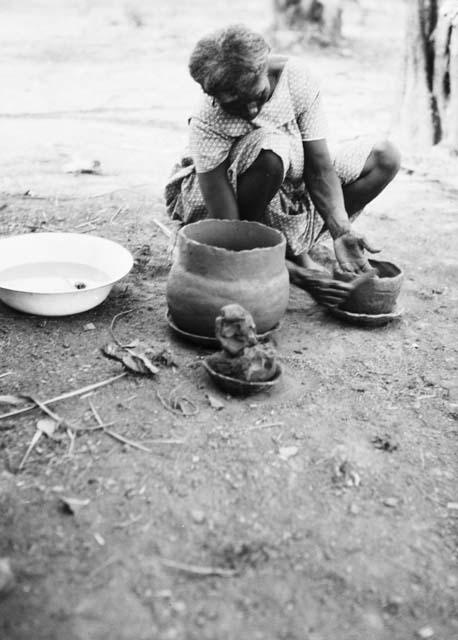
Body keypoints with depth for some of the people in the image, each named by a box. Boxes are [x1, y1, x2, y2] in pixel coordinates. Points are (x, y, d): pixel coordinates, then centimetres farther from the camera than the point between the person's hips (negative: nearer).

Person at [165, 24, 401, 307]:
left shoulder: (296, 76, -22)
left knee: (385, 157, -8)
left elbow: (319, 166, -20)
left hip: (291, 186, 5)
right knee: (272, 148, -39)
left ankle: (296, 246, -5)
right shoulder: (207, 125, -32)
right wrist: (297, 276, -39)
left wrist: (341, 231, -36)